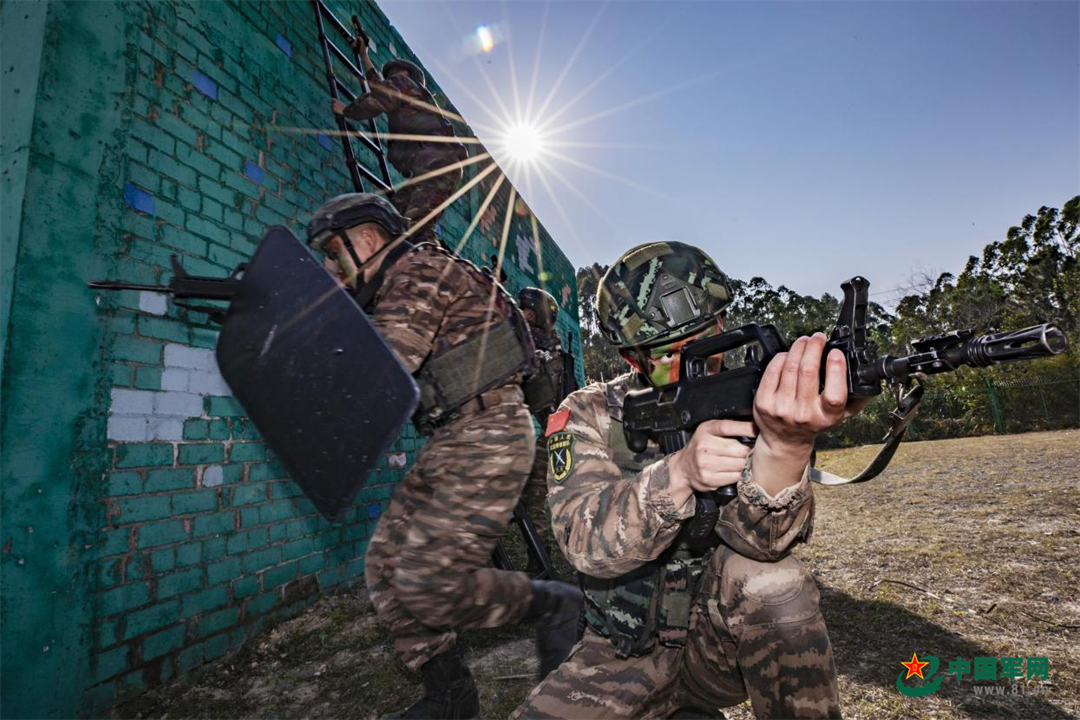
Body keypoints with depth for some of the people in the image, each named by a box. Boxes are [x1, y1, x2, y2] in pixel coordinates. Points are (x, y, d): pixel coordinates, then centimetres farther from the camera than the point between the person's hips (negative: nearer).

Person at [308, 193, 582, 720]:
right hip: (451, 443, 10)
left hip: (487, 438, -10)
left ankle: (551, 605, 10)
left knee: (429, 585, -13)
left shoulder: (418, 269, -8)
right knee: (387, 570, 8)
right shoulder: (390, 291, 21)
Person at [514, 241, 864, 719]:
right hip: (626, 653, 2)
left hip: (725, 639, -2)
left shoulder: (745, 404, -9)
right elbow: (585, 540, -25)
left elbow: (758, 539, -25)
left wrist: (788, 445, -46)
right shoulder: (589, 415, -10)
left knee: (766, 573, -30)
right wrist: (679, 474, -43)